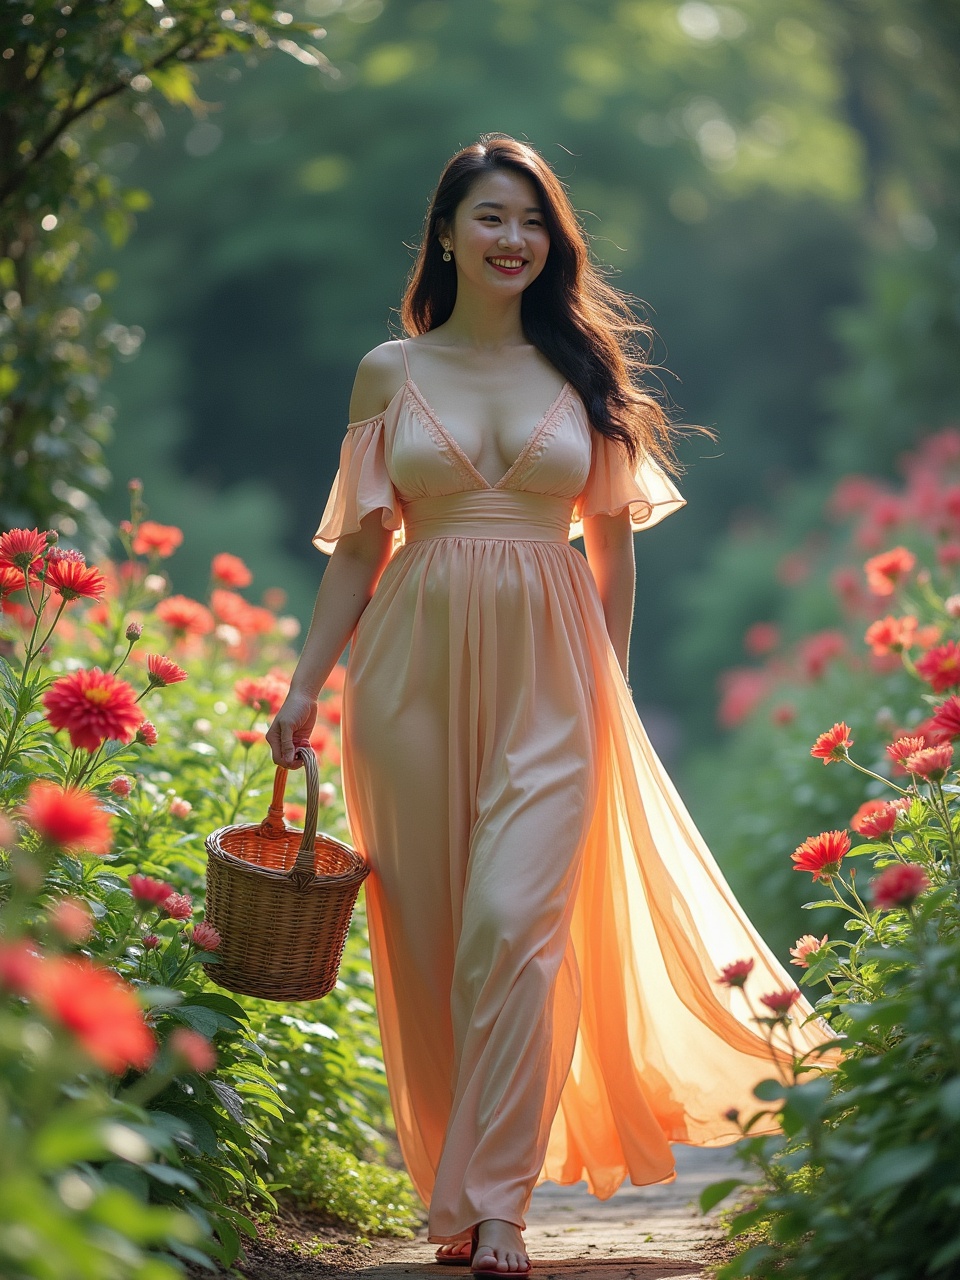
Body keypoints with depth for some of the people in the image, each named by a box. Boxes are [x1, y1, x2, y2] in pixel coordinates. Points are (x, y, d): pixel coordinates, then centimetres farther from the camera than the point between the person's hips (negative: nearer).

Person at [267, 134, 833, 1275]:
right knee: (425, 932, 4)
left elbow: (612, 544, 12)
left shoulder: (581, 370, 7)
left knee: (513, 922, -13)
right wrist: (304, 686, 4)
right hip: (415, 668, 1)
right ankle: (447, 1187, 16)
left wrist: (607, 684, 10)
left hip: (547, 675, -1)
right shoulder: (391, 372, 7)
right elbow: (361, 545, 9)